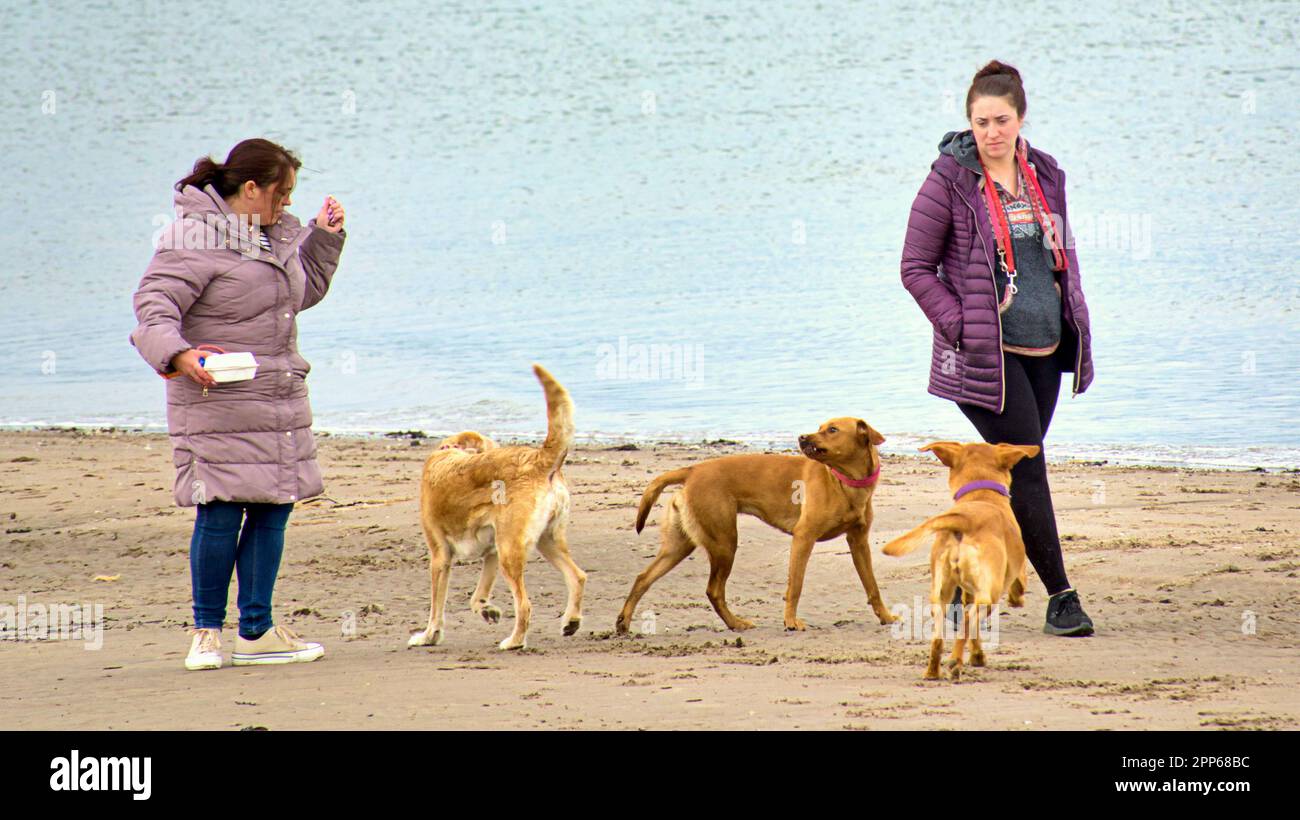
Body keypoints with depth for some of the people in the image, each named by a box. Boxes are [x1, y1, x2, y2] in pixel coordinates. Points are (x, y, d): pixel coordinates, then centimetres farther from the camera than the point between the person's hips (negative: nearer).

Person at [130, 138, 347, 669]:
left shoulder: (275, 237, 15)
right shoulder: (196, 241, -12)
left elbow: (304, 291, 32)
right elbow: (155, 304, -19)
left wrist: (324, 236, 21)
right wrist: (178, 354, -35)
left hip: (278, 404, 8)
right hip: (219, 403, -8)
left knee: (272, 510, 7)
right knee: (220, 515, -7)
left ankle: (256, 632, 15)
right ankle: (206, 631, 5)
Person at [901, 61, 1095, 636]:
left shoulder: (1045, 176, 8)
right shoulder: (950, 180, -8)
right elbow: (916, 269, -5)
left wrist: (1077, 328, 12)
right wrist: (960, 326, -14)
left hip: (1044, 350, 6)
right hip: (986, 353, -6)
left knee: (1006, 470, 10)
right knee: (1028, 469, -9)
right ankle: (1060, 596, -2)